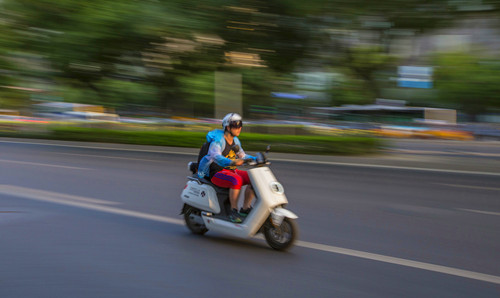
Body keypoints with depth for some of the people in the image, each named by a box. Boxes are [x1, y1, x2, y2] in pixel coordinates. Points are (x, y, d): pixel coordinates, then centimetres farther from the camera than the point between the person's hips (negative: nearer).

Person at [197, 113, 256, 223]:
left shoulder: (235, 140, 10)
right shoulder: (218, 140, -16)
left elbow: (242, 156, 20)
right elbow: (216, 157, -34)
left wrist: (255, 159, 3)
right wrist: (232, 162, -50)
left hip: (231, 171, 8)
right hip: (217, 173, -8)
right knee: (237, 180, -35)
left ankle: (245, 208, -4)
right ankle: (234, 212, -25)